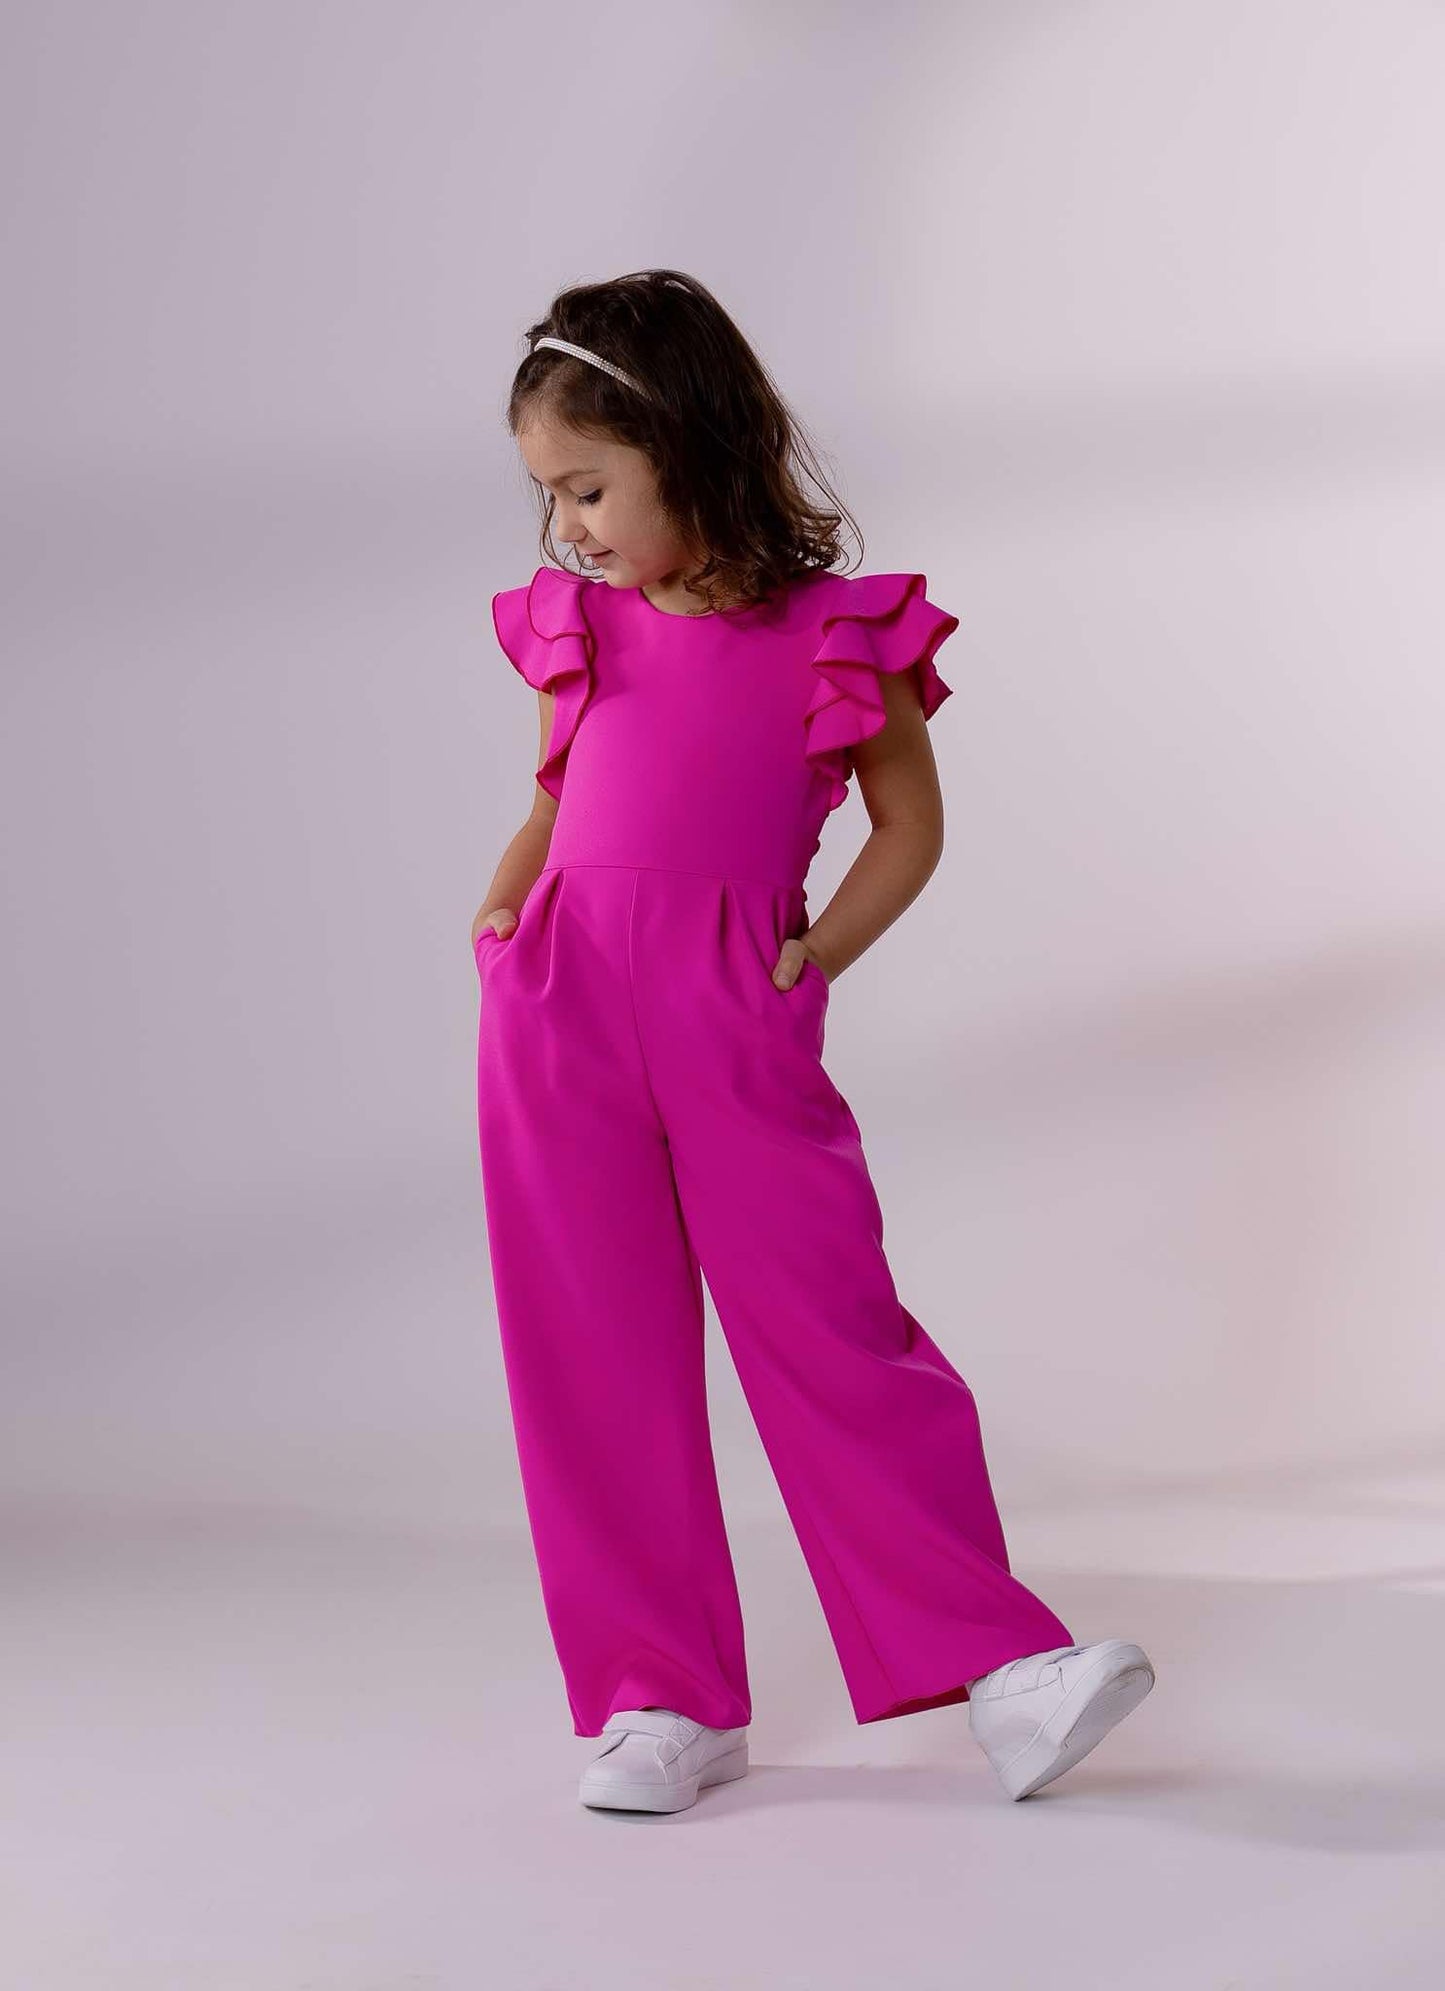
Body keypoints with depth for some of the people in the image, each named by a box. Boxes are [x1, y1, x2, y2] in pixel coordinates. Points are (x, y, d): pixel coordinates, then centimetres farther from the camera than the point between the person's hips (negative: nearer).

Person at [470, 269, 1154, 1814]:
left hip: (738, 1034, -4)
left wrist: (812, 958, -3)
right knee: (594, 1364, 4)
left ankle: (995, 1661, 4)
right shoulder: (573, 629, 14)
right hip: (559, 1026, 4)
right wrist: (498, 909, 7)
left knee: (834, 1337, -6)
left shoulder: (833, 634, 2)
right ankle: (661, 1699, 15)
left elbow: (910, 822, 9)